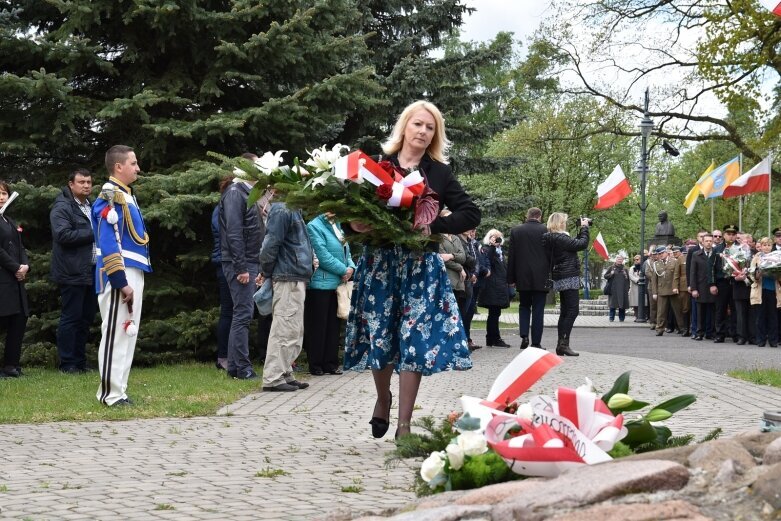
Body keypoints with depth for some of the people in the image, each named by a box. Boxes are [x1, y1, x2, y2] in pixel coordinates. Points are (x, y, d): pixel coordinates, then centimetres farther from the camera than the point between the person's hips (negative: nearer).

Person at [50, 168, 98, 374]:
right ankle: (67, 363, 2)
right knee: (70, 318, -4)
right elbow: (63, 234, -20)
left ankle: (80, 361, 17)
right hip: (73, 273, -8)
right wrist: (93, 234, -16)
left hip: (92, 272, 8)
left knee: (86, 318, 10)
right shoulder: (62, 208, -7)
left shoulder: (92, 207, 19)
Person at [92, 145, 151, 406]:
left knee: (128, 333, 12)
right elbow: (108, 245, -21)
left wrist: (133, 280, 18)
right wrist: (121, 282, -23)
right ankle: (111, 393, -1)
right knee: (115, 334, -5)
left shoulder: (126, 195, 17)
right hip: (119, 277, -10)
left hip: (133, 274, 10)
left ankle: (118, 390, 19)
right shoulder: (111, 198, -14)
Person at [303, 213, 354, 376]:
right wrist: (344, 270, -11)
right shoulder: (314, 226, -9)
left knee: (334, 325, 11)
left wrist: (351, 267, -4)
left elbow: (346, 252, 16)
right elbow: (323, 256, -16)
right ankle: (316, 365, 7)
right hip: (321, 284, -7)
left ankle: (331, 363, 18)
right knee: (318, 325, 0)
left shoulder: (337, 226, 13)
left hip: (338, 283, 7)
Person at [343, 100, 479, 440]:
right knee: (380, 336, 4)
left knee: (415, 339, -4)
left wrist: (433, 226, -11)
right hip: (379, 262, 0)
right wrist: (354, 224, -14)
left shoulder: (439, 173, 5)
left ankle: (404, 424, 4)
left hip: (420, 266, 0)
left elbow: (471, 214, 1)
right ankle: (383, 397, 34)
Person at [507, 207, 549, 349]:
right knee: (538, 310, 3)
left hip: (522, 277, 2)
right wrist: (553, 275, 6)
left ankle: (524, 336, -1)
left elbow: (511, 256, 2)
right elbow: (551, 254, -3)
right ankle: (536, 343, 2)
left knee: (524, 307, 16)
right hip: (541, 277, -2)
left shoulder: (515, 231, 2)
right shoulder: (545, 231, -5)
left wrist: (511, 278, 7)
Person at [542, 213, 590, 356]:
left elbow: (574, 243, 19)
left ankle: (561, 345, 12)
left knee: (565, 311, 12)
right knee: (573, 310, -10)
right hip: (569, 277, -10)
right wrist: (584, 228, -4)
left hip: (561, 279, 10)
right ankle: (564, 344, -14)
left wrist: (581, 230, 12)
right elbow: (582, 244, -16)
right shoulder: (560, 238, -17)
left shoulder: (552, 238, 13)